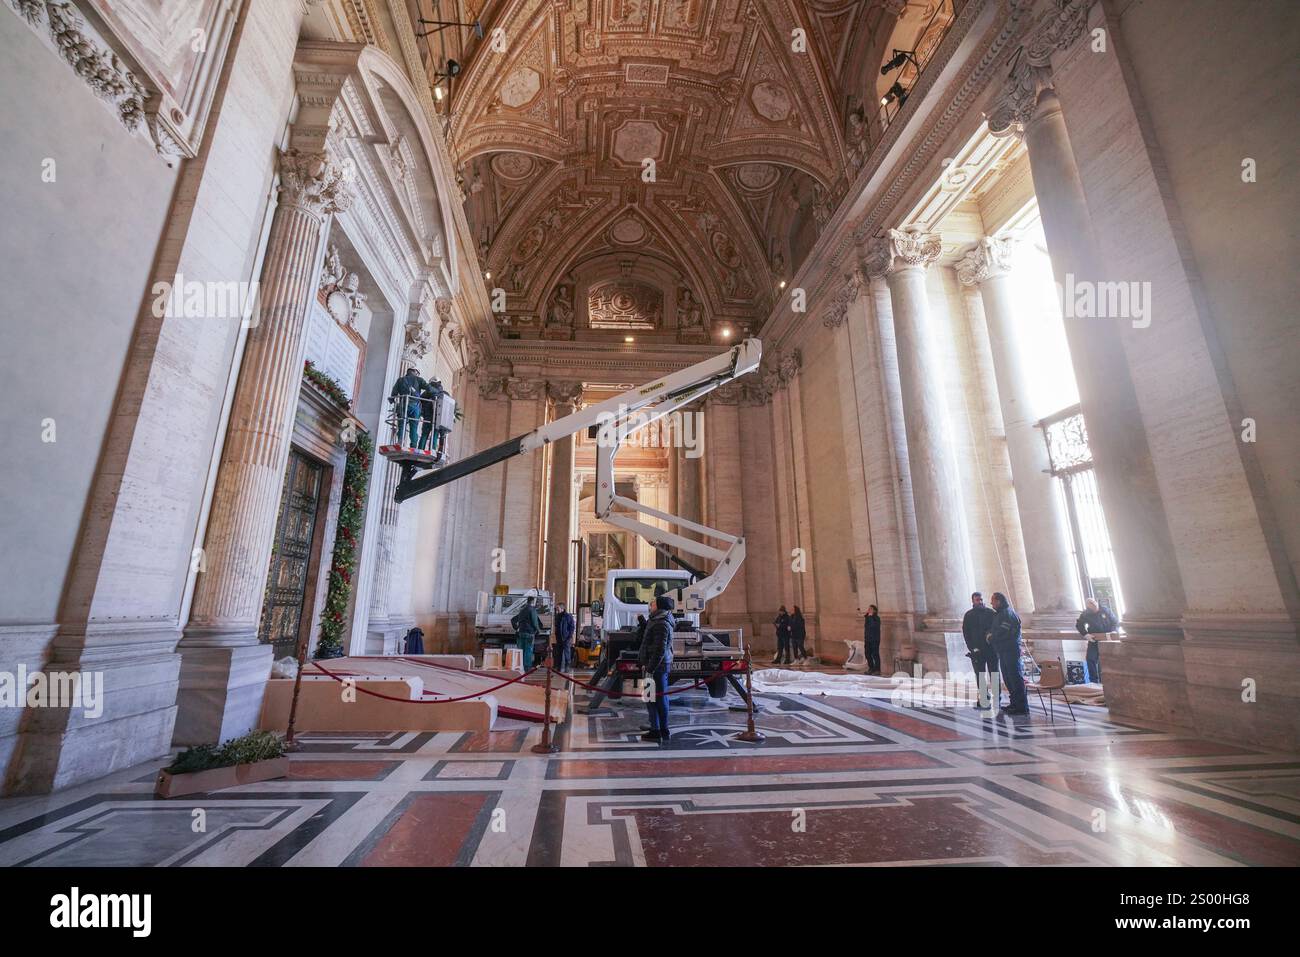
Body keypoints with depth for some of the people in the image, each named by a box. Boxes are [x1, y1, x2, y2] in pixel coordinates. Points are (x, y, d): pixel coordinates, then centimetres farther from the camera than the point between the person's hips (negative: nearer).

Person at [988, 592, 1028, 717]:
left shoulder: (1007, 613, -13)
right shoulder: (999, 614, 18)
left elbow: (1002, 632, -19)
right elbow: (994, 630, 22)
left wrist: (991, 638, -5)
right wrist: (990, 634, 3)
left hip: (1010, 650, -10)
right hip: (1004, 651, 10)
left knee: (1015, 678, -7)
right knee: (1008, 678, 14)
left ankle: (1022, 707, -4)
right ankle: (1015, 703, 22)